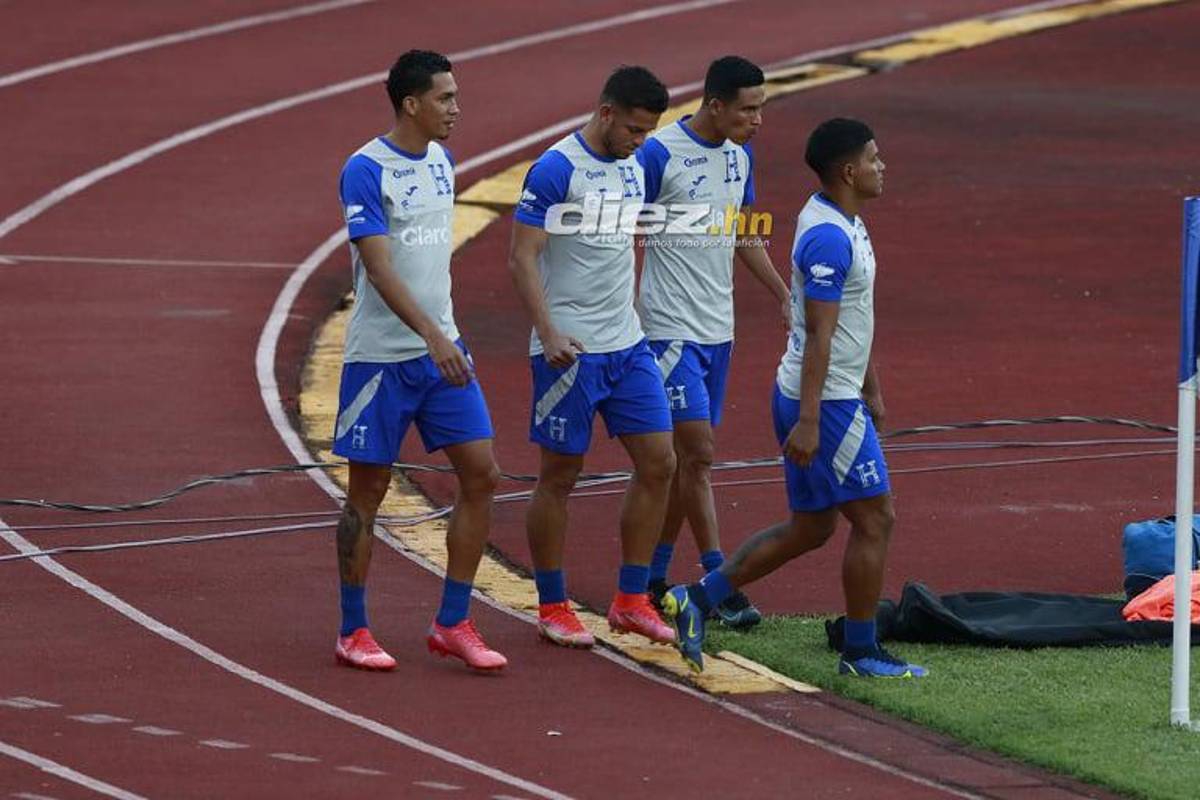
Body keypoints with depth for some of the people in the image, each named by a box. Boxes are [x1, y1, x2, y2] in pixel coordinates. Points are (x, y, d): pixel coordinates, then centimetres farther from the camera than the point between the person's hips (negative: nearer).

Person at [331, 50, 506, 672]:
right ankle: (353, 633, 12)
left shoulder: (440, 161, 9)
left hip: (441, 351, 7)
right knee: (368, 489, 2)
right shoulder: (366, 171, -15)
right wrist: (432, 336, -32)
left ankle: (452, 625, 8)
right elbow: (379, 268, -23)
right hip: (381, 357, -7)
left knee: (481, 475, 0)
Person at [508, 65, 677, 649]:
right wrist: (548, 331, -25)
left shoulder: (633, 170, 11)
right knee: (559, 476, 2)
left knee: (658, 463, 3)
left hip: (628, 344, 7)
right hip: (569, 350, -7)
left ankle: (632, 600, 12)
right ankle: (552, 608, 11)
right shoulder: (555, 170, -13)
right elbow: (522, 257, -15)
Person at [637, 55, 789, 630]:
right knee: (697, 452, -10)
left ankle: (653, 576, 18)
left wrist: (785, 296, 17)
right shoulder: (659, 155, -14)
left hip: (717, 328, 7)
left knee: (685, 459, 10)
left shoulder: (740, 153, 9)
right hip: (669, 328, -7)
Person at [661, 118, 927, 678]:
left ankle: (699, 598, 13)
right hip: (825, 402, -10)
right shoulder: (829, 238, -20)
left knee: (810, 528, 14)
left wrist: (871, 389, 28)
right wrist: (808, 422, -25)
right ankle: (860, 652, 7)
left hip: (836, 396, 10)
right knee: (875, 519, -1)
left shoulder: (844, 224, 13)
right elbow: (818, 334, -23)